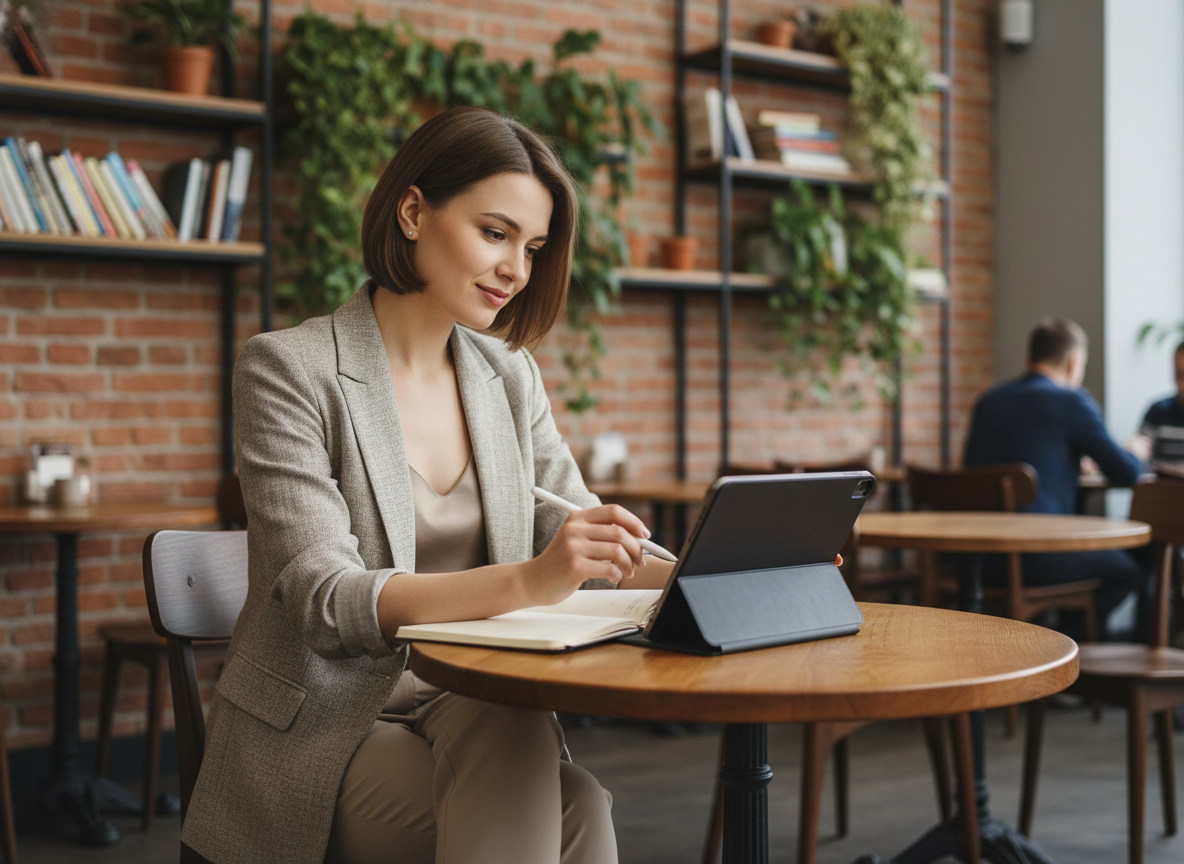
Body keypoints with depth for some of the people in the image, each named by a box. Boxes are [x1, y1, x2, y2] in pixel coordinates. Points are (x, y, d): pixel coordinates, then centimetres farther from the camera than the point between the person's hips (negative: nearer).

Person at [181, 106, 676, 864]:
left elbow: (584, 545, 9)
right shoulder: (288, 369, -8)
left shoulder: (509, 376, 11)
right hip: (326, 729, -5)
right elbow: (323, 598, -19)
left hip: (474, 713, 5)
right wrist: (524, 582, -33)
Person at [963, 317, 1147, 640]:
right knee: (1135, 567, 15)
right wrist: (1136, 454, 22)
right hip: (1037, 557, -7)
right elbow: (1126, 474, -4)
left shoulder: (987, 400, 13)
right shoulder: (1072, 401, -6)